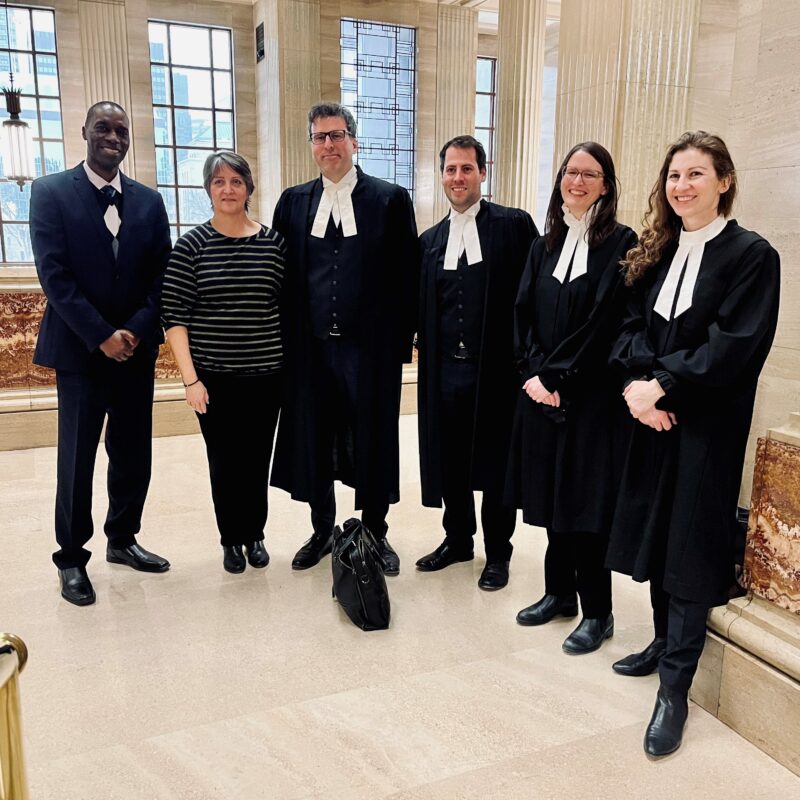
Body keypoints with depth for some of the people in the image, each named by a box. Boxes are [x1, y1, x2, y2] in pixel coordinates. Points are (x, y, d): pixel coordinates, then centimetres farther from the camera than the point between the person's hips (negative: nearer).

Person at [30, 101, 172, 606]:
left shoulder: (149, 201, 10)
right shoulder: (51, 191, 0)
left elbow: (162, 275, 5)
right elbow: (54, 273, -9)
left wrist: (136, 330, -9)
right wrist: (101, 336, -15)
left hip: (136, 350, 4)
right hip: (80, 350, -3)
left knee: (134, 455, 9)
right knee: (77, 460, 3)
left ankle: (123, 540, 28)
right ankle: (72, 558, 19)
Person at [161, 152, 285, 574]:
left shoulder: (274, 242, 2)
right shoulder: (191, 245, -3)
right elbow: (174, 316, -5)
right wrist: (190, 378, -11)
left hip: (265, 374, 1)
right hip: (213, 376, -1)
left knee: (257, 459, 10)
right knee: (223, 461, 9)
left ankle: (254, 534, 30)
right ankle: (231, 539, 28)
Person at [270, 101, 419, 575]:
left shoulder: (391, 199, 1)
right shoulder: (293, 202, 10)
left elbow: (407, 275, -1)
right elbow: (281, 273, 10)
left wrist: (404, 338, -4)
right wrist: (284, 339, 4)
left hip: (371, 346, -3)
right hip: (311, 347, 3)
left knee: (373, 443, 7)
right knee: (314, 443, 11)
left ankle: (376, 534, 26)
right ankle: (323, 532, 30)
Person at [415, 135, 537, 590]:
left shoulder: (514, 225, -3)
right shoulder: (431, 239, 12)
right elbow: (423, 308, 15)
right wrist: (425, 345, 1)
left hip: (497, 366, -4)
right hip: (445, 370, 4)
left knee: (497, 463, 7)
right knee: (449, 461, 13)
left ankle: (498, 552, 24)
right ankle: (458, 539, 33)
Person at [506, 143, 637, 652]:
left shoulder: (620, 242, -5)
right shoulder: (545, 245, 12)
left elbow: (606, 320, -13)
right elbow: (524, 313, 6)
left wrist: (558, 377, -14)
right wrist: (535, 372, -7)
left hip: (592, 393, -5)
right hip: (542, 389, 5)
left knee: (587, 496, 0)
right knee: (553, 493, 12)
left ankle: (597, 612, 15)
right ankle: (560, 592, 28)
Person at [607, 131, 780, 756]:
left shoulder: (751, 255, -8)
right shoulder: (657, 252, 10)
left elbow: (738, 346, -17)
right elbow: (632, 324, 4)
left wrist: (663, 385, -19)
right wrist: (638, 381, -14)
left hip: (708, 426, -6)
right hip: (653, 420, 6)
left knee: (691, 547, -1)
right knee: (656, 534, 14)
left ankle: (675, 690, 9)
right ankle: (665, 643, 34)